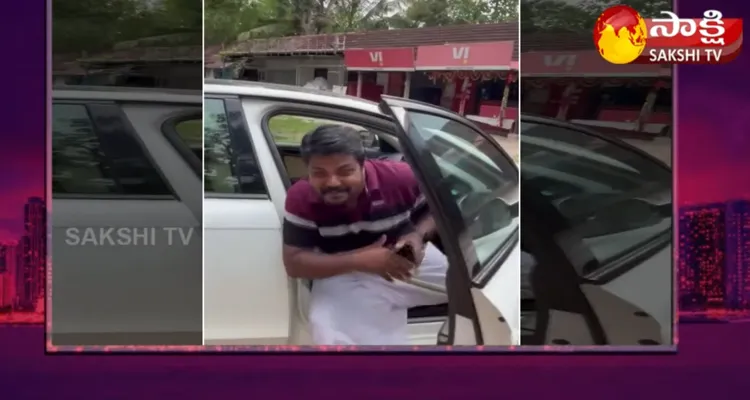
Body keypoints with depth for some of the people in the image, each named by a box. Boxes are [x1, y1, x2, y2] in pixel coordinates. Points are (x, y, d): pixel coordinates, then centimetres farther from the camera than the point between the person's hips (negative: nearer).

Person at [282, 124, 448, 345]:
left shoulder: (399, 177, -21)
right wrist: (358, 260, -32)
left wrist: (419, 235, -23)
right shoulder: (301, 198, -21)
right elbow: (294, 262, -21)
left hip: (406, 259, 2)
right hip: (344, 275, -2)